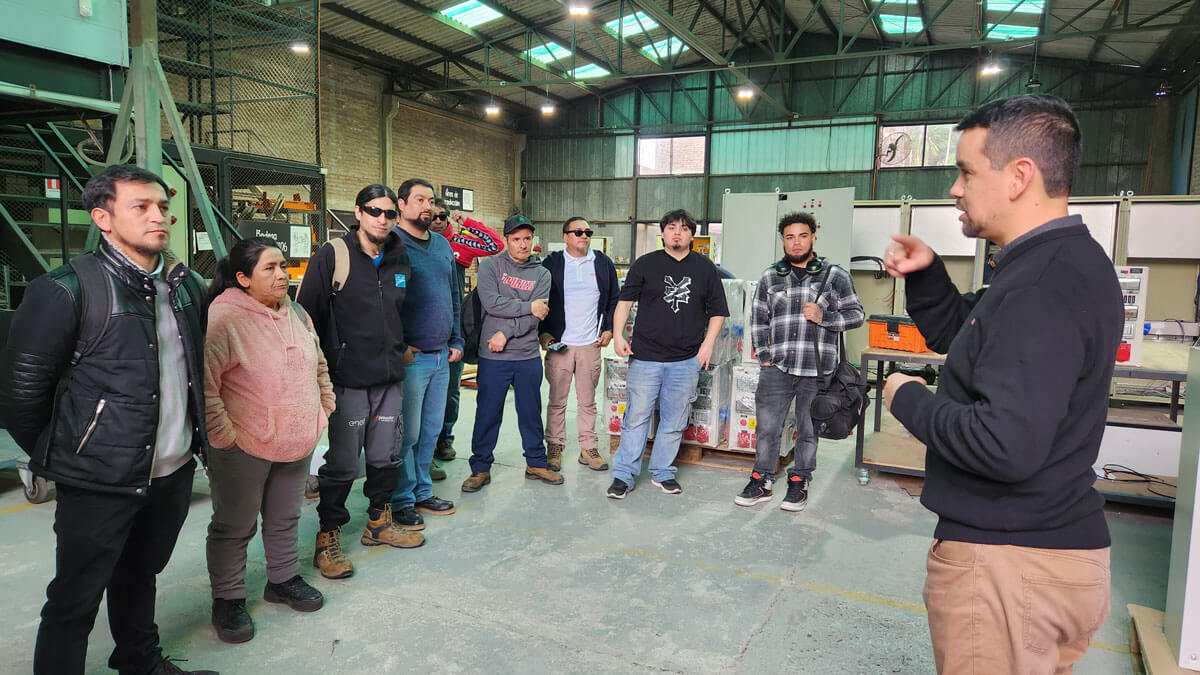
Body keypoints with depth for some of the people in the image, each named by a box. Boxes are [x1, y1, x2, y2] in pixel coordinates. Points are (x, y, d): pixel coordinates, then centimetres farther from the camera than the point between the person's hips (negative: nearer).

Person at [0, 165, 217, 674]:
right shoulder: (67, 290, -15)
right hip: (100, 484, -6)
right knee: (74, 604, 10)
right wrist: (58, 456, 1)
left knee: (140, 576, 26)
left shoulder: (187, 286, 4)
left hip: (174, 474, 6)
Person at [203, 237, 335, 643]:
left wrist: (324, 410, 15)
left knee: (285, 519, 21)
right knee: (234, 527, 10)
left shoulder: (297, 315, 8)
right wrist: (222, 435, -20)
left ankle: (283, 579, 39)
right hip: (243, 449, -6)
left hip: (297, 443, 7)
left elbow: (318, 366, 20)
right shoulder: (222, 318, -18)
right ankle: (227, 599, 26)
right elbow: (202, 385, -22)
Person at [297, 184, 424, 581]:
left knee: (387, 458, 14)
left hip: (390, 378, 6)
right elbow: (307, 316, -8)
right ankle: (328, 538, 17)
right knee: (342, 464, 0)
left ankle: (378, 524, 32)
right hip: (348, 380, -5)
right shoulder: (332, 256, -8)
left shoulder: (399, 258, 10)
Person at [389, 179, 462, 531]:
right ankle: (402, 501, 14)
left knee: (431, 431, 15)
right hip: (410, 357, -7)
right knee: (407, 433, -1)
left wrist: (456, 340, 14)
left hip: (442, 356, 7)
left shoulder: (442, 245, 15)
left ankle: (422, 492, 28)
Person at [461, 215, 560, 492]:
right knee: (487, 414, 5)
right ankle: (480, 467, 19)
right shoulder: (490, 266, 0)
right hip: (493, 357, -2)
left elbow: (537, 316, -7)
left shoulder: (542, 274, 6)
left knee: (531, 412, 13)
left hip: (528, 357, 3)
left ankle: (536, 463, 28)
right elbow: (491, 303, -16)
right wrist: (529, 307, -12)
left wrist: (506, 333, -16)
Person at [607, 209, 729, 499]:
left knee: (674, 421, 9)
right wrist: (618, 335, -7)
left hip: (686, 360, 2)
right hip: (645, 356, -2)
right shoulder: (645, 264, 4)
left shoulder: (705, 268, 8)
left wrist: (708, 344, 1)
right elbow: (625, 301, 4)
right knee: (636, 417, 0)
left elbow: (717, 311, 12)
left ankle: (662, 473, 24)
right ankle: (623, 475, 9)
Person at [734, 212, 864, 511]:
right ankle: (762, 481, 19)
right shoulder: (770, 277, 9)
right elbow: (758, 321, 13)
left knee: (808, 429, 9)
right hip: (777, 367, 2)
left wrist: (823, 317, -12)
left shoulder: (835, 276, 3)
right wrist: (764, 357, 5)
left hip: (817, 369, -1)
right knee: (767, 426, 5)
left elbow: (856, 315, 5)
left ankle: (799, 482, 23)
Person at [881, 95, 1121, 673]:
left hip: (1005, 561, -10)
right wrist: (926, 273, 3)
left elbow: (1005, 446, -34)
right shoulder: (1064, 262, 9)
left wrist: (908, 399, -18)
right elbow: (958, 334, 19)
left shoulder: (1042, 288, -25)